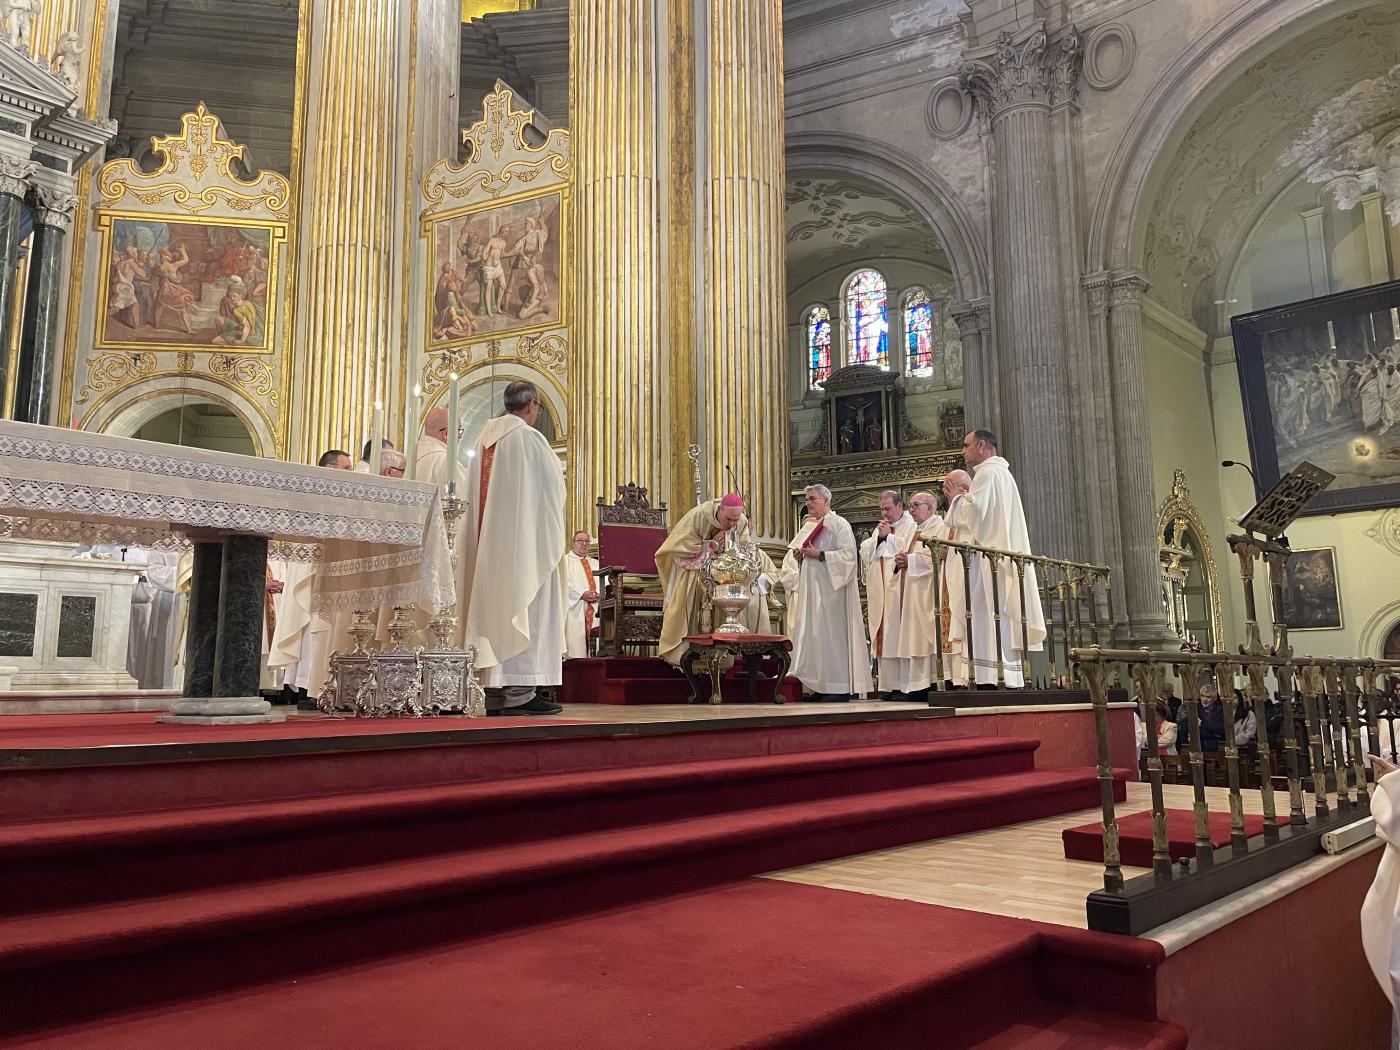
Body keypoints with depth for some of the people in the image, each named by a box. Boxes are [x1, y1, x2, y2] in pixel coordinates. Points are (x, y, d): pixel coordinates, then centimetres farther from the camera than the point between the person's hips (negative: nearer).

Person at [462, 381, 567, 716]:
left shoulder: (485, 437, 13)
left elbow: (475, 493, 15)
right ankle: (519, 692, -9)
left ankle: (493, 692, 8)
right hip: (524, 537, -7)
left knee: (494, 605, 7)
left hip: (488, 543, 7)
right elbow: (551, 487, -7)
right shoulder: (529, 438, -8)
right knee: (524, 609, -6)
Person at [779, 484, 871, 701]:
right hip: (808, 591, 8)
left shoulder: (839, 524, -3)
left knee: (830, 634, -9)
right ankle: (819, 685, 7)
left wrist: (820, 555, -17)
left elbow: (849, 554, -14)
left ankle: (840, 687, -5)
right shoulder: (807, 527, 19)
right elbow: (791, 554, 22)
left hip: (829, 590, -8)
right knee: (810, 634, 4)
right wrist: (796, 555, -1)